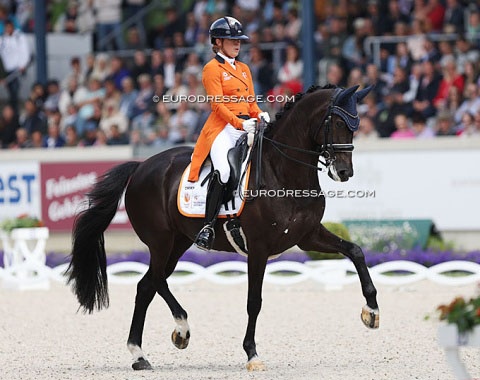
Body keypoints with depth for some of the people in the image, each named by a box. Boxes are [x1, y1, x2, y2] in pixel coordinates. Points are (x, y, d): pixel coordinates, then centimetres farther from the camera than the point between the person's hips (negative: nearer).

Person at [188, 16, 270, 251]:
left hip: (246, 125, 7)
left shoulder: (244, 69, 22)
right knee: (222, 171, -29)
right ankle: (208, 227, -29)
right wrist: (239, 123, -21)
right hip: (223, 127, -7)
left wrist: (259, 115, -1)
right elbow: (218, 104, -9)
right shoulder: (212, 69, 1)